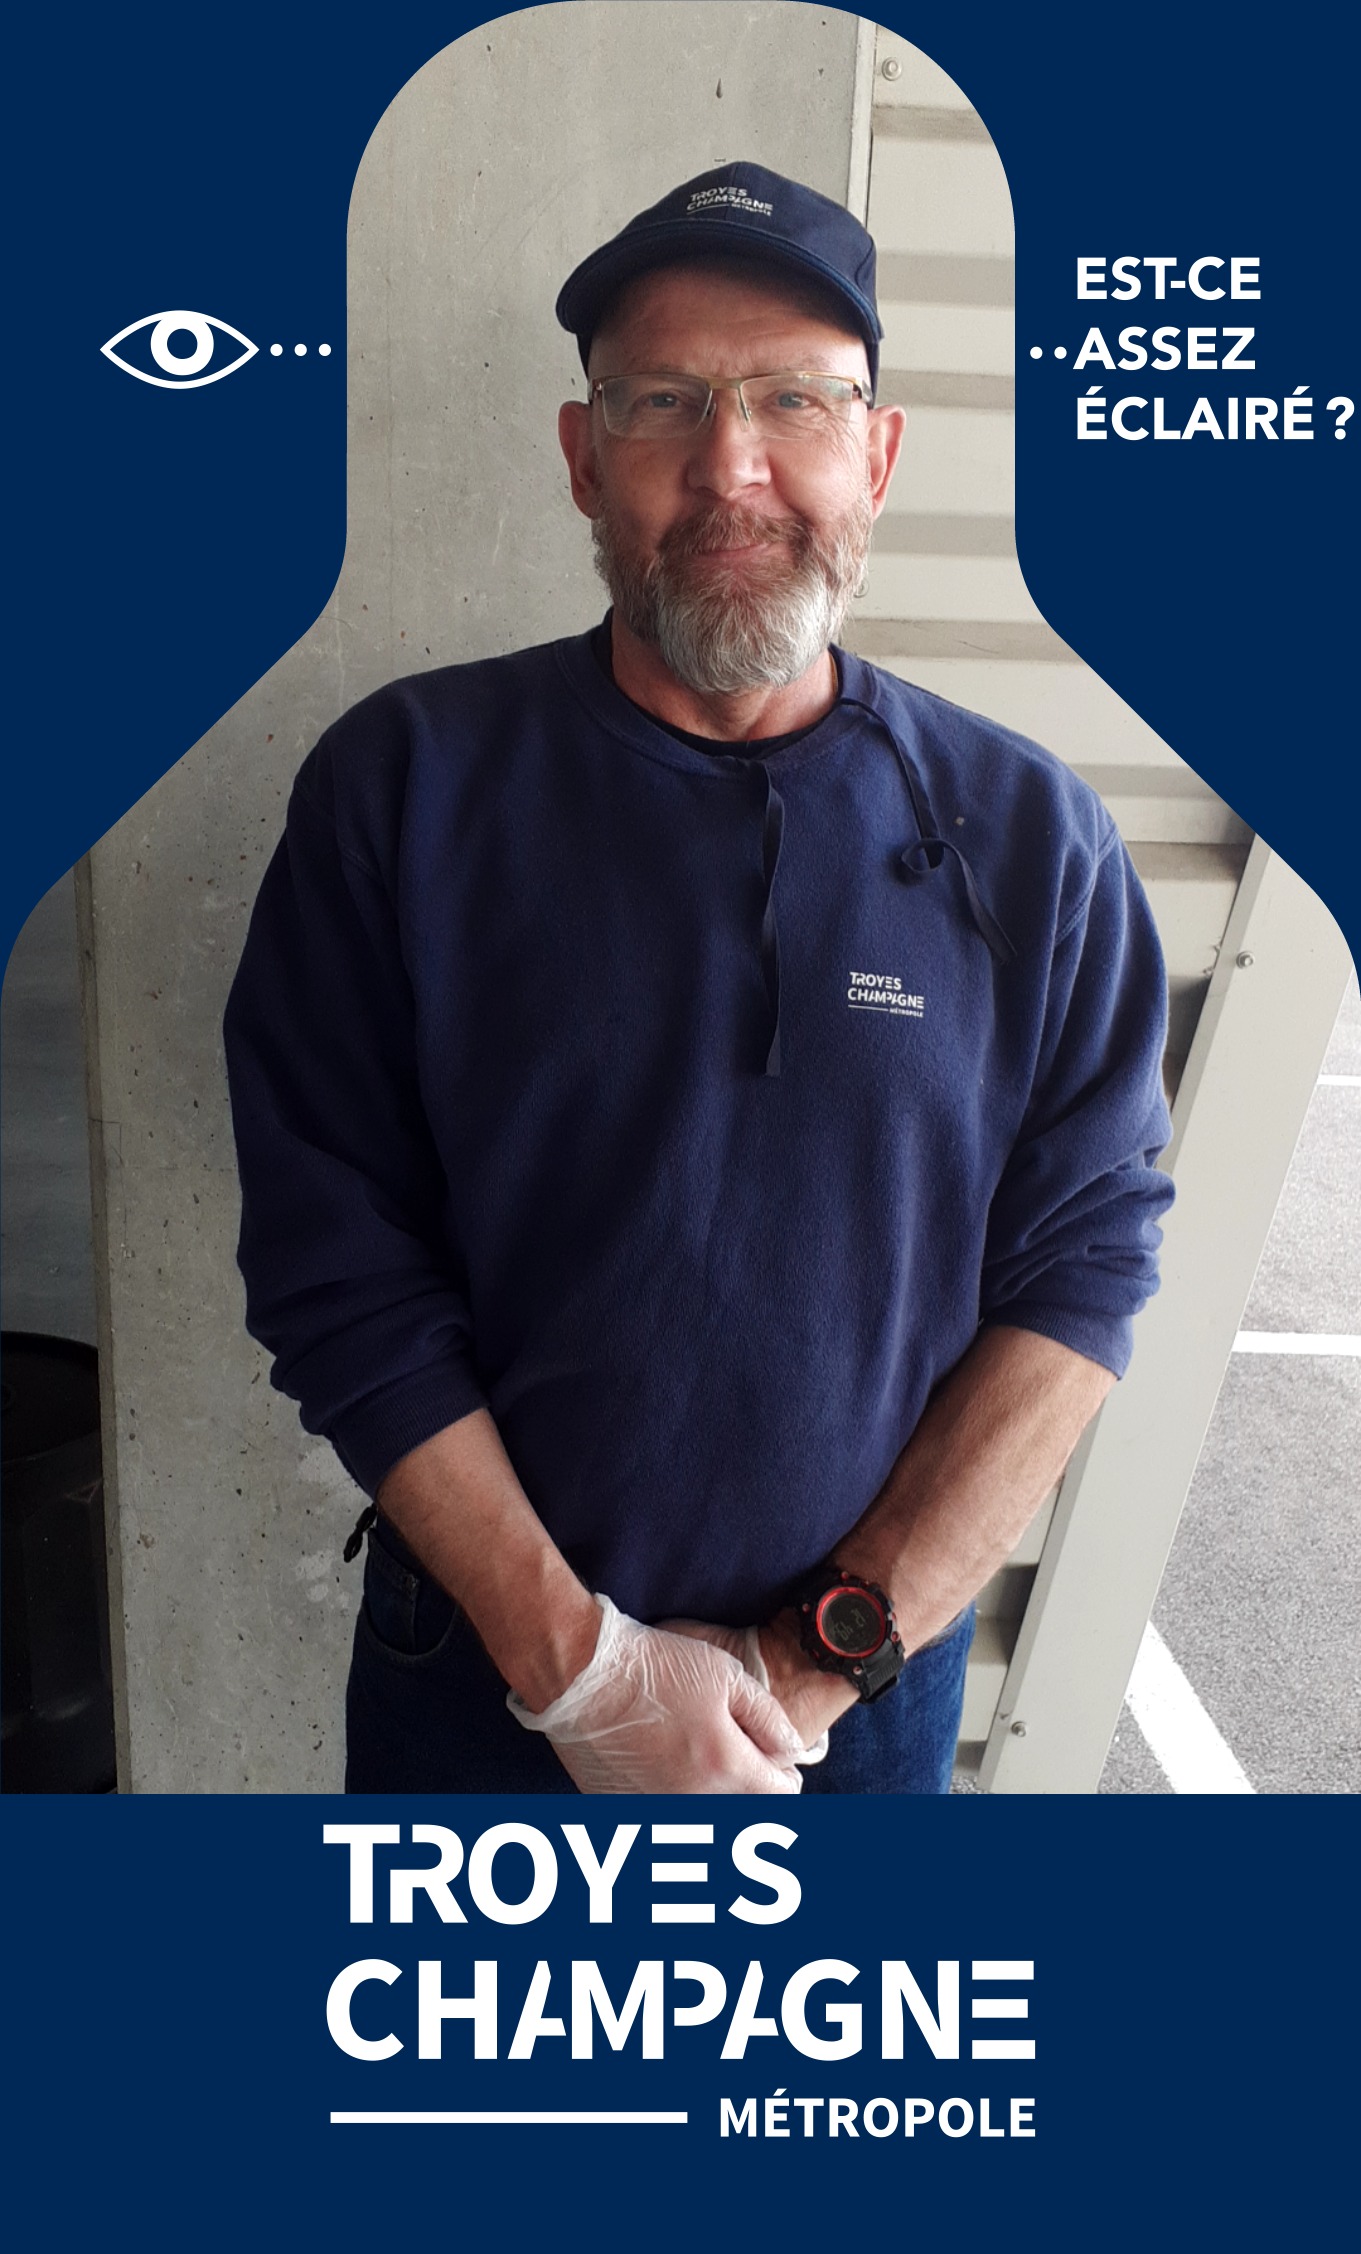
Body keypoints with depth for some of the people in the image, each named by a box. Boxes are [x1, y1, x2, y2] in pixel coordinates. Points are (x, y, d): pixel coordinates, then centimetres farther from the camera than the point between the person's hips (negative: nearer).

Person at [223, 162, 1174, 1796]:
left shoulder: (1031, 842, -6)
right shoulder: (406, 786, -10)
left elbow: (1080, 1274, -8)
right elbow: (335, 1266, -12)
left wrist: (824, 1657, -13)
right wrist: (575, 1660, -14)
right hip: (476, 1665, 0)